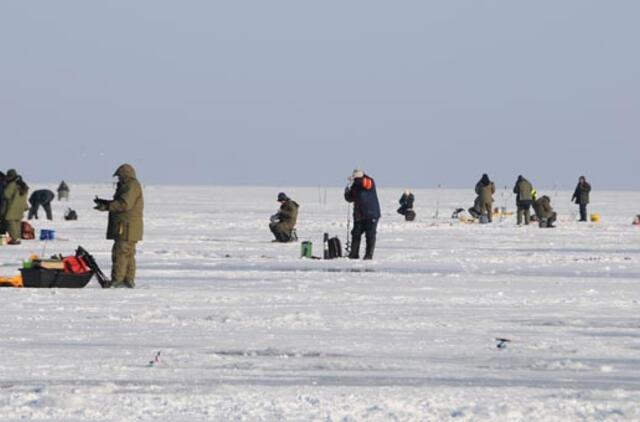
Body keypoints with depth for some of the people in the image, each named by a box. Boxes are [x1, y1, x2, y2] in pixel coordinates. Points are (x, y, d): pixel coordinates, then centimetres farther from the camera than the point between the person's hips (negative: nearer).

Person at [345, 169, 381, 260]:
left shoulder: (369, 181, -6)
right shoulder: (354, 186, 10)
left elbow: (367, 183, -31)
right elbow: (350, 199, 10)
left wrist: (355, 180, -32)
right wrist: (347, 192, -10)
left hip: (371, 214, -6)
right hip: (359, 215, 6)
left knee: (370, 235, -4)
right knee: (356, 234, 6)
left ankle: (369, 255, 0)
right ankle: (354, 254, 12)